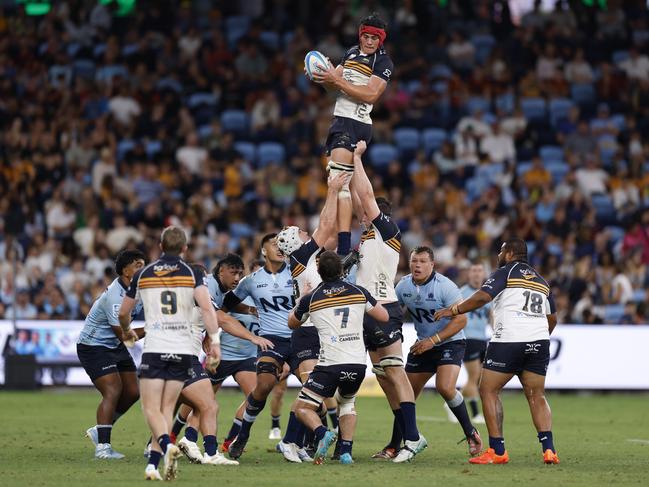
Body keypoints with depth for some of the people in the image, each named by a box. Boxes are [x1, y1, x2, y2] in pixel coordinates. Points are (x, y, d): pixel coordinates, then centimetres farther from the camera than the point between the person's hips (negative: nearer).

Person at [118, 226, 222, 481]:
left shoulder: (142, 275, 8)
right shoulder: (192, 274, 3)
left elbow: (123, 312, 19)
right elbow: (207, 307, -14)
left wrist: (127, 331, 39)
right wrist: (214, 341, -14)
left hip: (154, 348, -1)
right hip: (183, 350, 1)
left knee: (151, 409, -2)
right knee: (167, 409, 10)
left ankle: (167, 445, -30)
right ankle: (153, 464, 4)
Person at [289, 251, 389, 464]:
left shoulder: (310, 299, 2)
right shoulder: (359, 292, 6)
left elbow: (292, 323, 21)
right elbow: (384, 317, 17)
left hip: (330, 365, -3)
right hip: (358, 363, 3)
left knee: (303, 407, 7)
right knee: (347, 402, 30)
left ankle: (322, 433, -23)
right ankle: (346, 451, 15)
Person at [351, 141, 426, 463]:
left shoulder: (387, 230, -3)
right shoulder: (369, 235, 19)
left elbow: (366, 195, -8)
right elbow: (355, 198, 23)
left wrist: (356, 157, 0)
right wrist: (349, 163, 21)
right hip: (370, 313, 9)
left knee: (394, 372, -14)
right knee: (384, 376, 7)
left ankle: (412, 437, -19)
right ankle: (404, 438, 7)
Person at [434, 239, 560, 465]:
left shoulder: (505, 272, 1)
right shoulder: (541, 281, 21)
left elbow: (483, 296, -13)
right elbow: (552, 318, 27)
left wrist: (453, 310, -3)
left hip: (509, 341, -6)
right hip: (539, 341, 6)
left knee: (488, 390, 2)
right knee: (536, 396, 11)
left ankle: (497, 451, -4)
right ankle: (549, 449, -3)